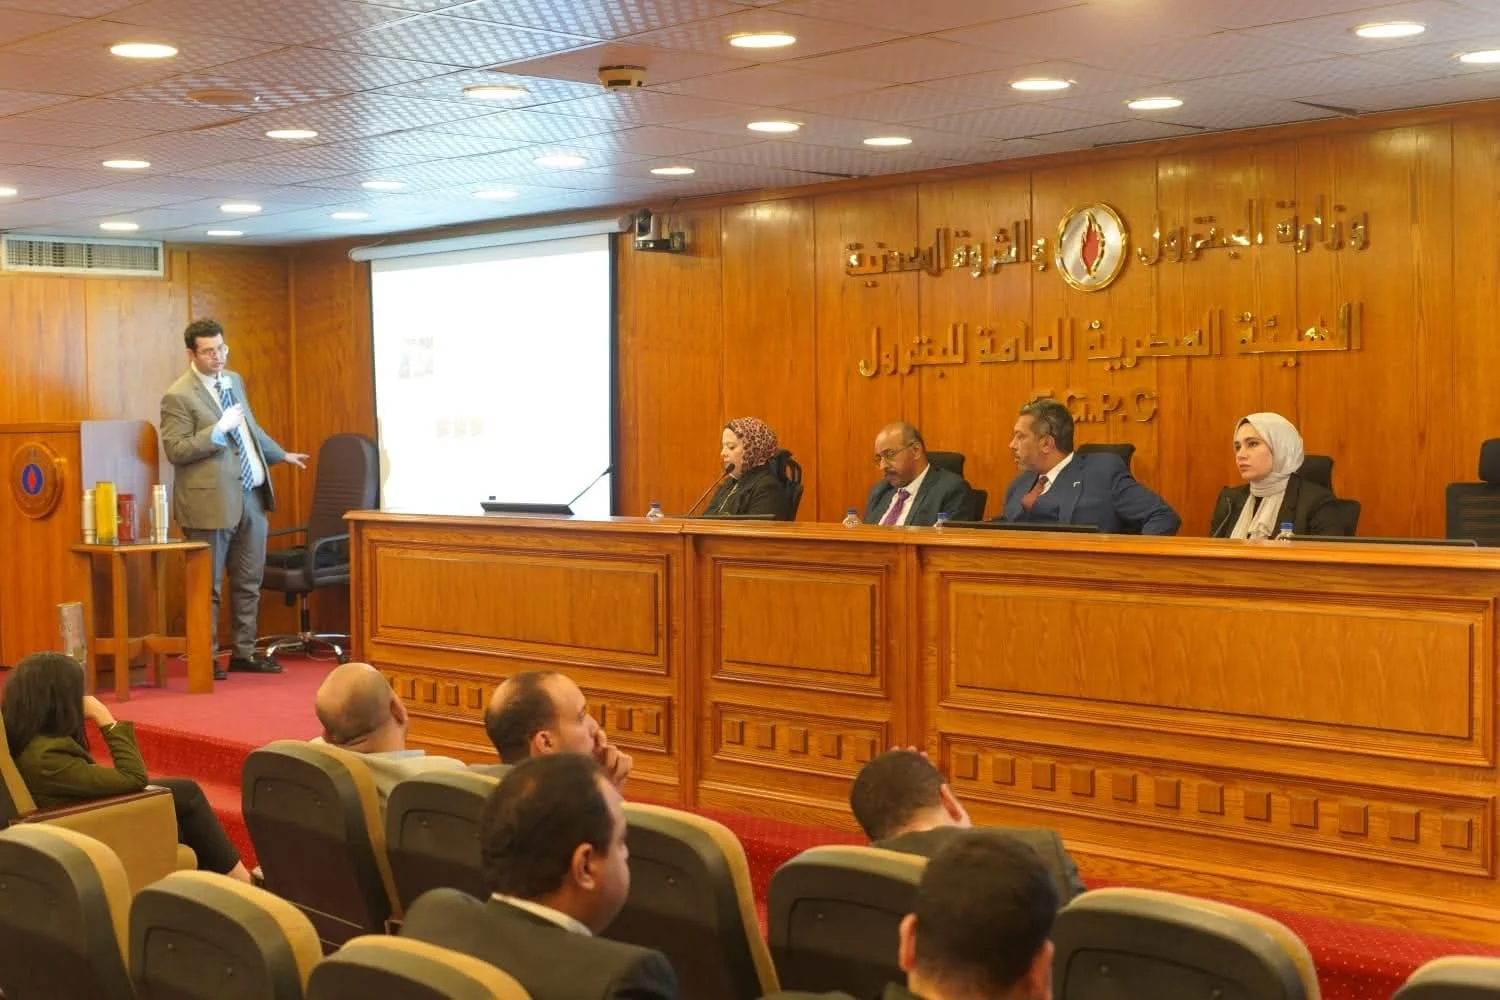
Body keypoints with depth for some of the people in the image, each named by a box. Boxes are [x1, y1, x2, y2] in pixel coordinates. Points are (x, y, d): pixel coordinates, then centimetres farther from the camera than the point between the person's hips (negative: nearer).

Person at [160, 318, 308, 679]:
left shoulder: (234, 380, 13)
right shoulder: (179, 396, -11)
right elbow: (175, 450, -17)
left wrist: (281, 454, 37)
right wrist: (218, 430, -24)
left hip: (252, 496, 7)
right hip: (212, 501, -7)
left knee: (249, 582, 13)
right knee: (207, 586, 3)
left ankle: (244, 652, 23)